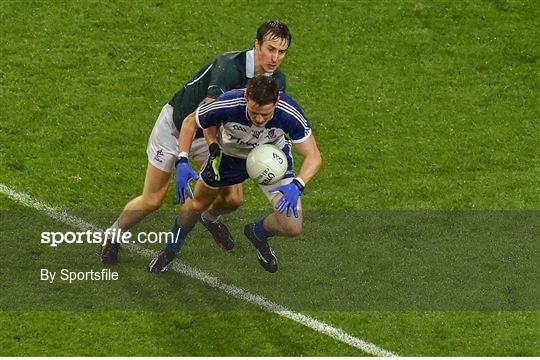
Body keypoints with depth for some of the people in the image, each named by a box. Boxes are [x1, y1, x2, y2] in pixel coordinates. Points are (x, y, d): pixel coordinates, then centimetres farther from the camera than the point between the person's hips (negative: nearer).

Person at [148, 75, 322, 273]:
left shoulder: (289, 114, -39)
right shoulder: (227, 105, -38)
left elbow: (313, 156, -26)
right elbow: (190, 122, -17)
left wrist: (296, 186, -43)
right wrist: (182, 161, -28)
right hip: (230, 153, 1)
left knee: (292, 227, -15)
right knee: (196, 204, 17)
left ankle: (257, 233, 22)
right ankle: (170, 251, 49)